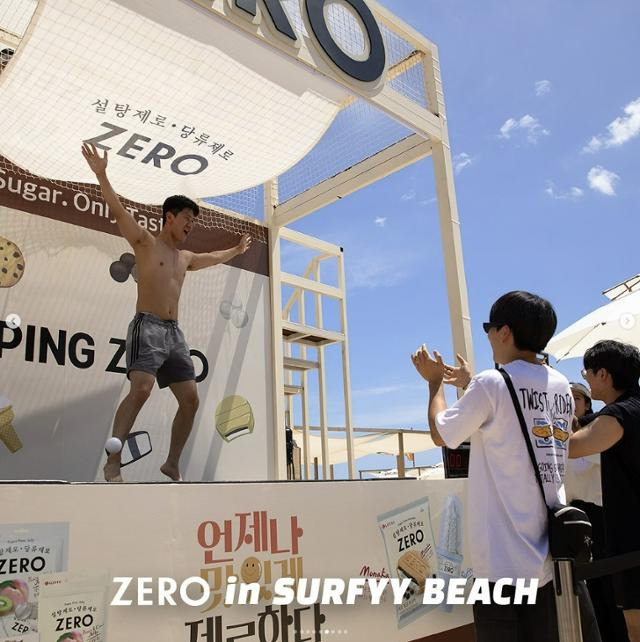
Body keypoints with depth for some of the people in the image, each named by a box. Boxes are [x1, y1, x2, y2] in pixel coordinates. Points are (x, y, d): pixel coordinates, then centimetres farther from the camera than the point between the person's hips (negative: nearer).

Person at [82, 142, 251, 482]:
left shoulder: (185, 257, 24)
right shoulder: (146, 242, 4)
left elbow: (212, 258, 43)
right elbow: (119, 212, -9)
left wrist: (236, 250, 56)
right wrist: (101, 174, -20)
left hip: (174, 333, 8)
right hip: (147, 328, -7)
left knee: (191, 399, 2)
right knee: (141, 389, -27)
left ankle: (172, 465, 14)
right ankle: (112, 463, -23)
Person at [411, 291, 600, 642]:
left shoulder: (491, 383, -12)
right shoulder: (562, 386, 9)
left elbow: (441, 435, 1)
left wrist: (435, 381, 16)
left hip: (509, 558, -7)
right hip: (559, 554, 7)